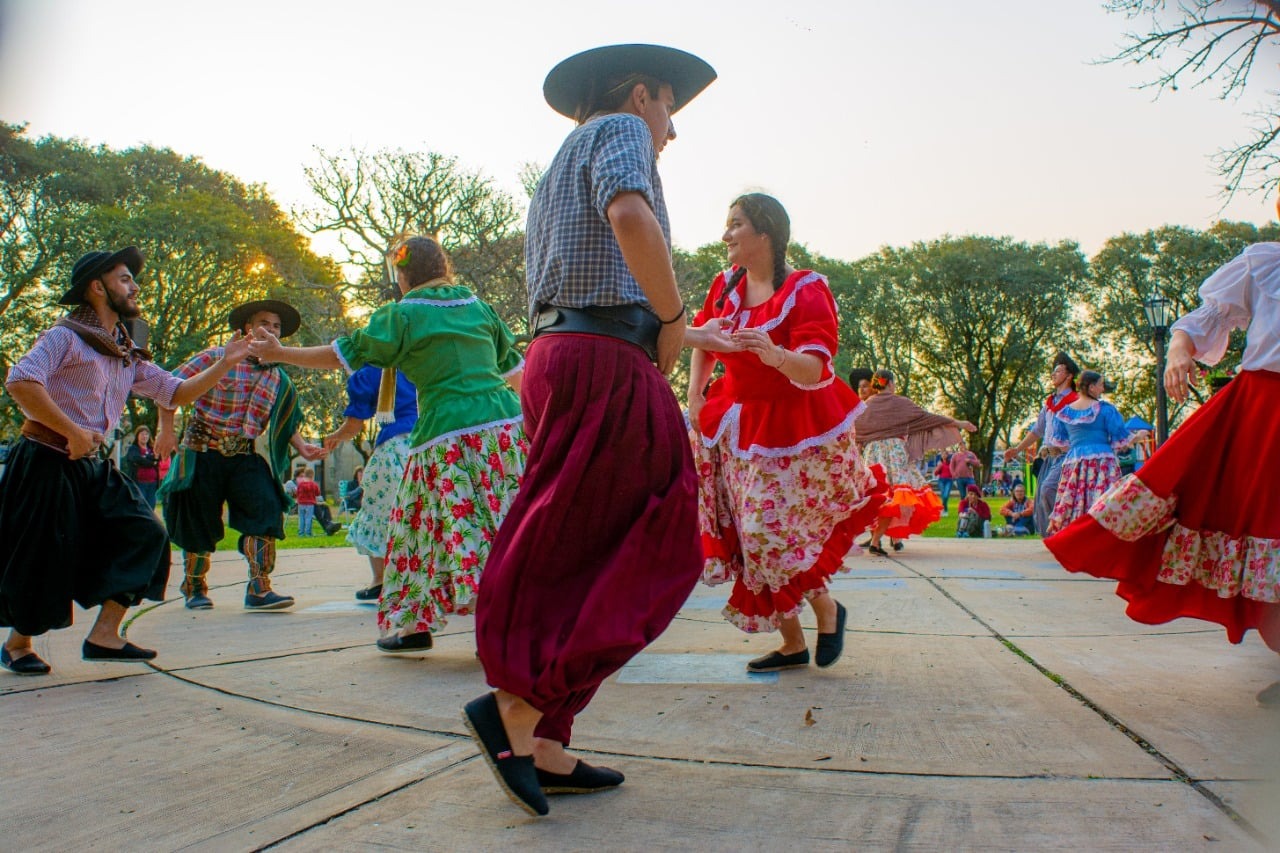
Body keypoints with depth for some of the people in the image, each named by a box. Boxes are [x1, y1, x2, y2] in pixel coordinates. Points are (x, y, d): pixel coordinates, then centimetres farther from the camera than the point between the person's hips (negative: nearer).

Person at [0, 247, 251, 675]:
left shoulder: (129, 356, 14)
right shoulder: (66, 336, -10)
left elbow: (176, 392, 13)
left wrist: (224, 364, 1)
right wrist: (73, 431, -23)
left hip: (91, 466, 8)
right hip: (47, 462, -7)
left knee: (142, 534, -4)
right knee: (43, 555, -1)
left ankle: (103, 635, 1)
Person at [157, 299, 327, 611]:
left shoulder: (278, 378, 9)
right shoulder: (216, 358, -5)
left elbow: (285, 421, 18)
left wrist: (302, 448, 3)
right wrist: (166, 430, -10)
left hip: (245, 457, 3)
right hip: (203, 453, -3)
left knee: (266, 511, -15)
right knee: (199, 524, 5)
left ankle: (259, 589, -12)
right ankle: (194, 589, 27)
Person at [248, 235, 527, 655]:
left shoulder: (403, 314, 1)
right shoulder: (478, 306, 16)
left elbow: (344, 354, 4)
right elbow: (514, 365, 23)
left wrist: (281, 354, 15)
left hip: (447, 436, -5)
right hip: (506, 425, 5)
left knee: (440, 526, 4)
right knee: (506, 526, 6)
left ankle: (417, 624, 12)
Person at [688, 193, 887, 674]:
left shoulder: (806, 290, -16)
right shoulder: (725, 285, 2)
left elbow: (812, 373, -26)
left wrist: (774, 354, -45)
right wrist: (695, 397, 8)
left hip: (796, 425, -6)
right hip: (740, 426, 6)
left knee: (775, 530, -12)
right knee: (756, 534, 5)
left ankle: (828, 609, 18)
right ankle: (793, 644, 19)